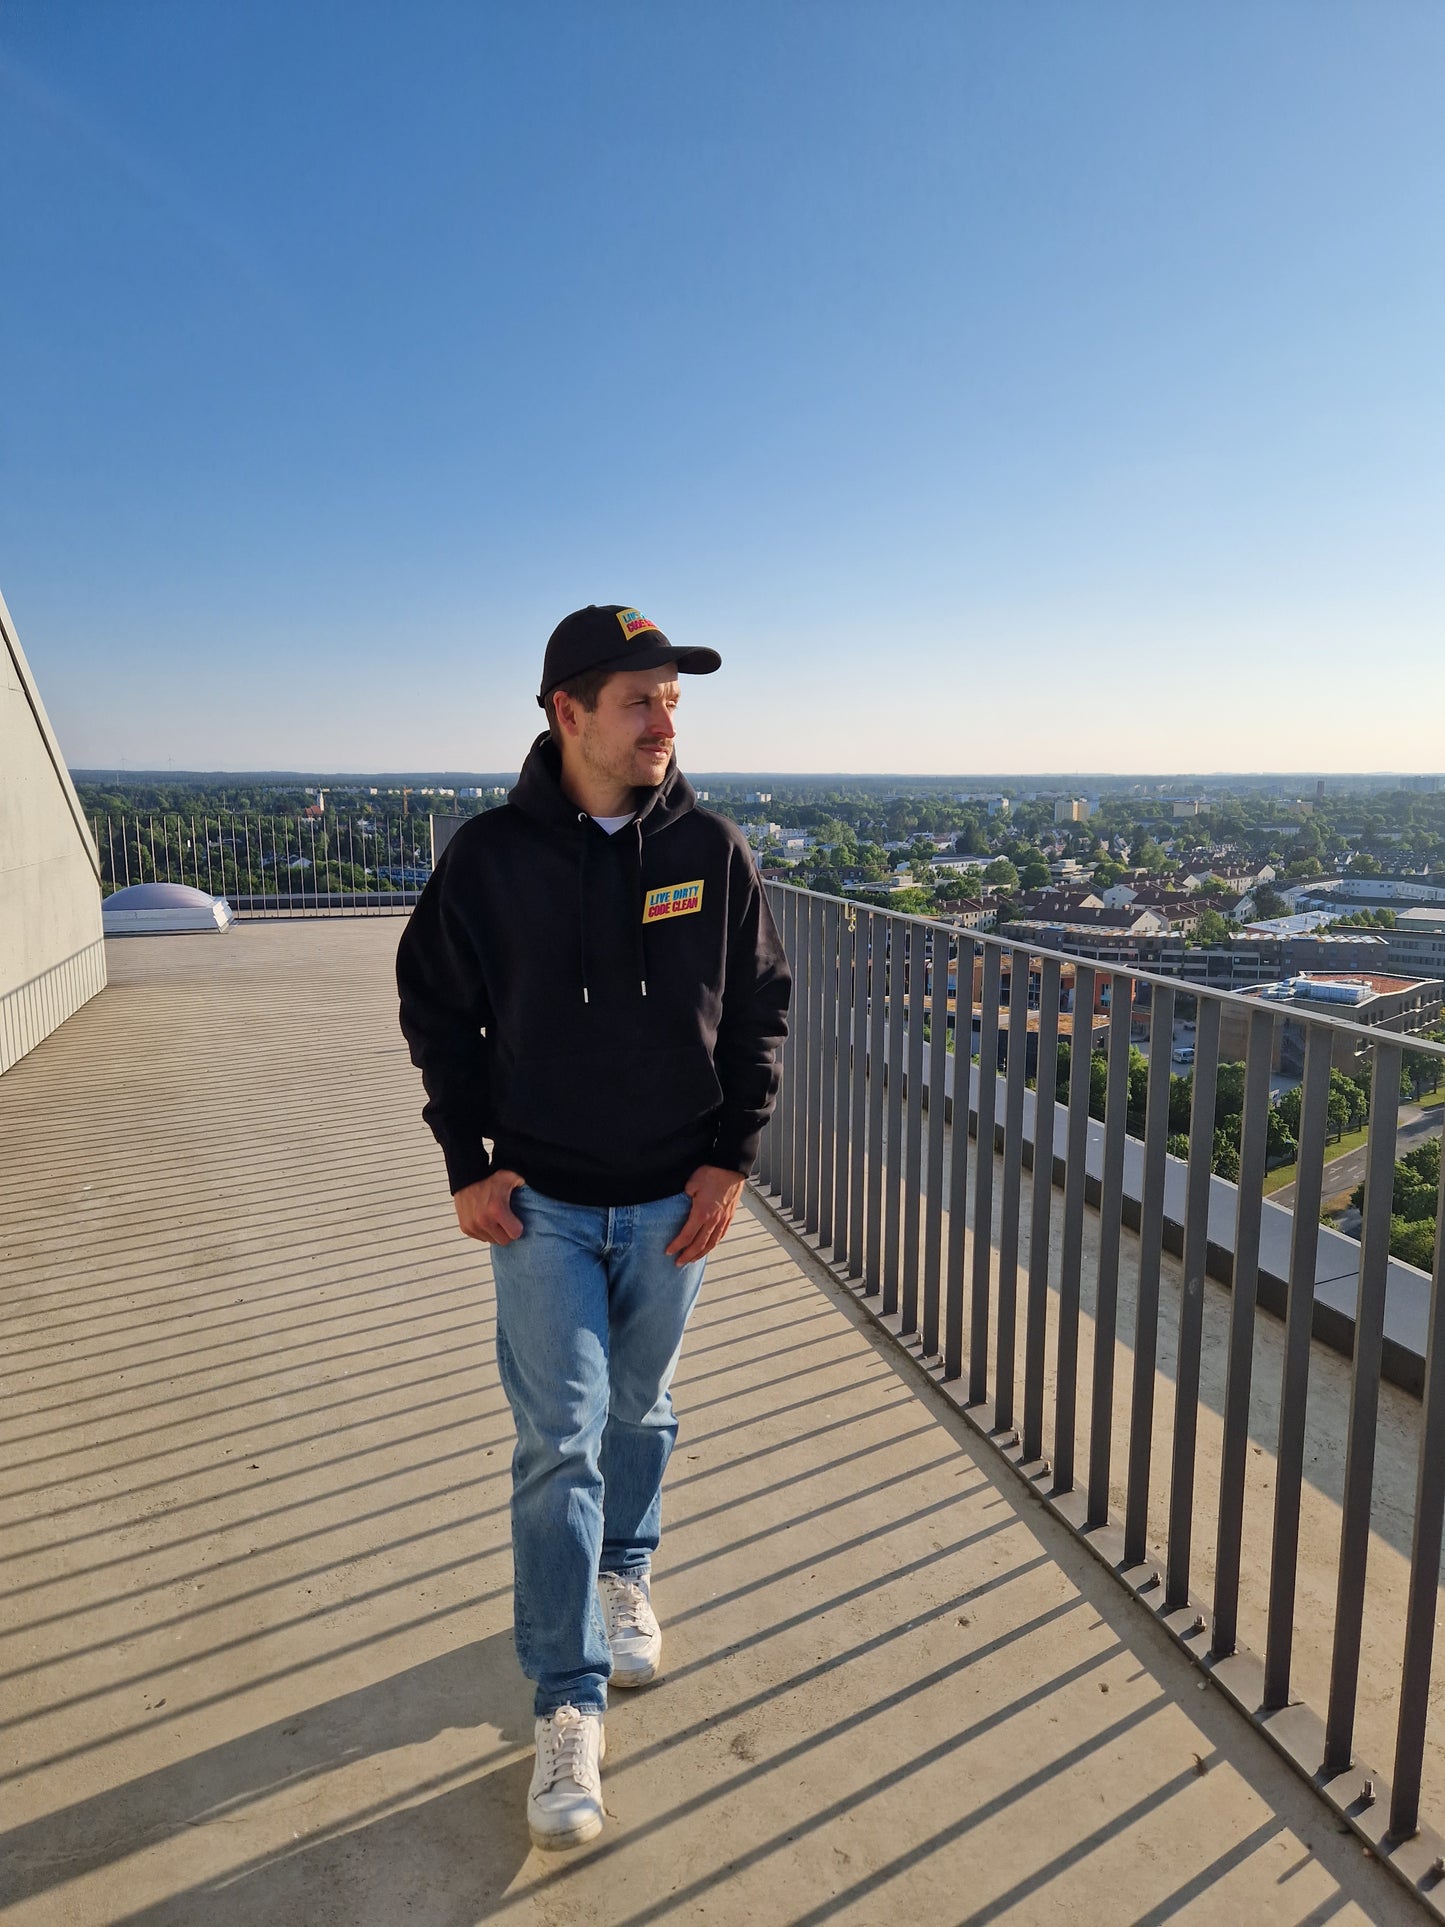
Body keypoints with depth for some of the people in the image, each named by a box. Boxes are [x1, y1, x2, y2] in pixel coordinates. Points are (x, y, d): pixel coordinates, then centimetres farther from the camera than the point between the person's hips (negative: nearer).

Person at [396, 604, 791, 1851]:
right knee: (559, 1442, 1)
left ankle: (624, 1575, 47)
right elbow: (437, 1013, 1)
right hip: (542, 1203, -1)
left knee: (639, 1410, 20)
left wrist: (733, 1157, -4)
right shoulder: (490, 856, -10)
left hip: (674, 1200, 2)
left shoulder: (712, 849, -6)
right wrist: (469, 1162, -5)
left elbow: (761, 1011, 1)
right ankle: (570, 1703, 17)